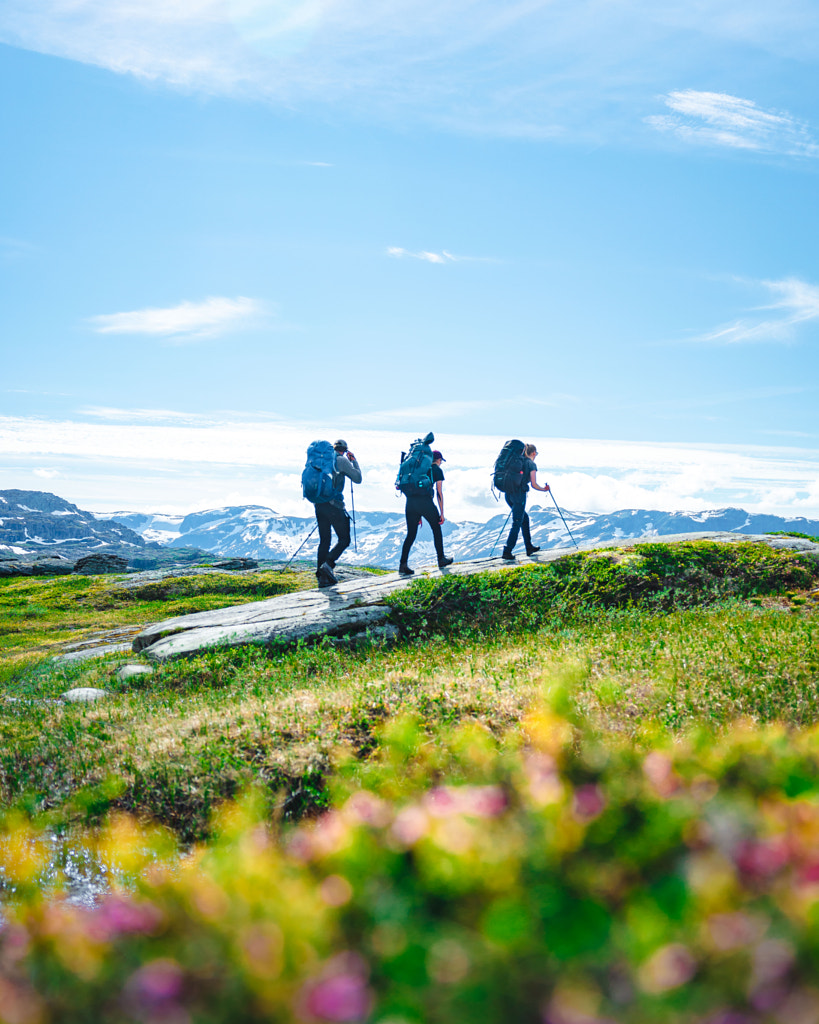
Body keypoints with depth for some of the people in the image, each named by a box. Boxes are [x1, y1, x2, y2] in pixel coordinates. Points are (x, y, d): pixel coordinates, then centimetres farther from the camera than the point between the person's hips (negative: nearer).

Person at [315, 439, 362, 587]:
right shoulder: (341, 460, -3)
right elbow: (357, 478, 2)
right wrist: (354, 461, 14)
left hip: (319, 504, 6)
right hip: (334, 504, -6)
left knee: (324, 540, 10)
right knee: (344, 539, 3)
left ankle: (322, 577, 6)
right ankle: (328, 564, -18)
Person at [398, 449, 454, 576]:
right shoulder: (437, 470, 10)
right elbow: (439, 492, 3)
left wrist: (417, 515, 27)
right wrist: (441, 513, 6)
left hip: (410, 502, 5)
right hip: (425, 502, -5)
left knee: (411, 535, 6)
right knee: (436, 530, 16)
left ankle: (403, 565, -6)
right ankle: (441, 559, 24)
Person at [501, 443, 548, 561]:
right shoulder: (531, 464, -2)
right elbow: (534, 484, -6)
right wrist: (544, 489, 11)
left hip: (508, 493, 7)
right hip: (519, 494, -7)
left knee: (524, 518, 20)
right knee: (517, 523, -4)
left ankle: (529, 547, 25)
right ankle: (507, 551, -11)